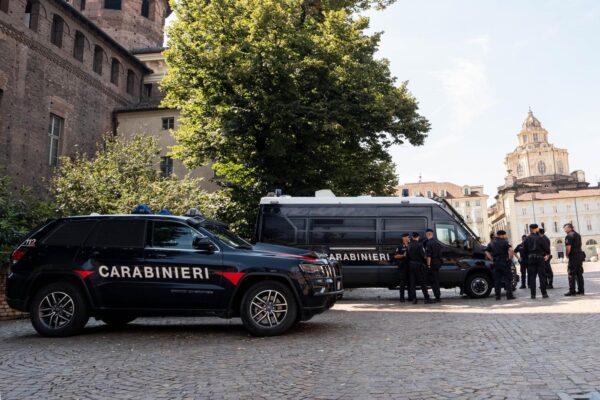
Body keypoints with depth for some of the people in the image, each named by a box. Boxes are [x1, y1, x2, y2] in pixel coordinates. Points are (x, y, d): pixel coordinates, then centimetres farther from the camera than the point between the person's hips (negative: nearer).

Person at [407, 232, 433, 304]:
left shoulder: (409, 245, 6)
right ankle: (427, 298, 1)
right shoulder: (419, 244, -12)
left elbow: (408, 255, 6)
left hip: (411, 264, 5)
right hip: (418, 264, -5)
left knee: (412, 282, 7)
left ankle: (414, 299, 6)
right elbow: (423, 255, -15)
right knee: (423, 282, 0)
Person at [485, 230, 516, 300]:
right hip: (505, 263, -5)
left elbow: (487, 252, 12)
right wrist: (510, 257, -11)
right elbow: (511, 250, -23)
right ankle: (509, 295, 1)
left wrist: (492, 259, 10)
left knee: (497, 280, 8)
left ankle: (497, 296, 9)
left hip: (496, 263, 5)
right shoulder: (505, 242, -7)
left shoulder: (492, 243, 11)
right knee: (508, 280, 2)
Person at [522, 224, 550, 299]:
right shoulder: (539, 238, -8)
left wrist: (527, 257, 12)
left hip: (530, 259, 3)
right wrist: (547, 254, 10)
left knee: (532, 277, 5)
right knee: (542, 276, 4)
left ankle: (533, 294, 4)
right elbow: (547, 248, -7)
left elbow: (525, 250, 4)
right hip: (539, 258, -3)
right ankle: (544, 293, 5)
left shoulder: (527, 239, 3)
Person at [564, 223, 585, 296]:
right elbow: (579, 246, 19)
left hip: (573, 257, -9)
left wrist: (567, 255, -4)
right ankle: (581, 290, 15)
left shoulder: (569, 236, -12)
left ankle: (572, 291, -4)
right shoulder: (578, 235, 17)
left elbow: (568, 248, -20)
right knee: (579, 274, 12)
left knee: (571, 274, -4)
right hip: (580, 255, 9)